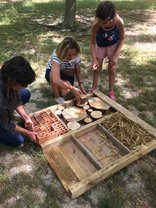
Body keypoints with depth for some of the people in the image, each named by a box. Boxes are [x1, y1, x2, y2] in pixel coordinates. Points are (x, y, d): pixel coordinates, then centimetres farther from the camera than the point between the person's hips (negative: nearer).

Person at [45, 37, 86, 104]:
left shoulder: (76, 56, -22)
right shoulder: (56, 56, -36)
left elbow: (78, 72, -9)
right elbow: (55, 79, -48)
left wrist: (81, 84, -28)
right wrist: (73, 89, -49)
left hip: (67, 75, 2)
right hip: (51, 72, -1)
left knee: (65, 90, -31)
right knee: (55, 73, -39)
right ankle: (58, 96, -13)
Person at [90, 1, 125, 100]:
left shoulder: (119, 21, -35)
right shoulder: (96, 25, -35)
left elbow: (121, 39, -18)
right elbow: (93, 43, -23)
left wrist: (116, 55, -23)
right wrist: (94, 59, -31)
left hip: (113, 45, 0)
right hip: (100, 45, 1)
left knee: (112, 69, 5)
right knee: (97, 68, 7)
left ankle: (111, 92, 20)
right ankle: (93, 90, 24)